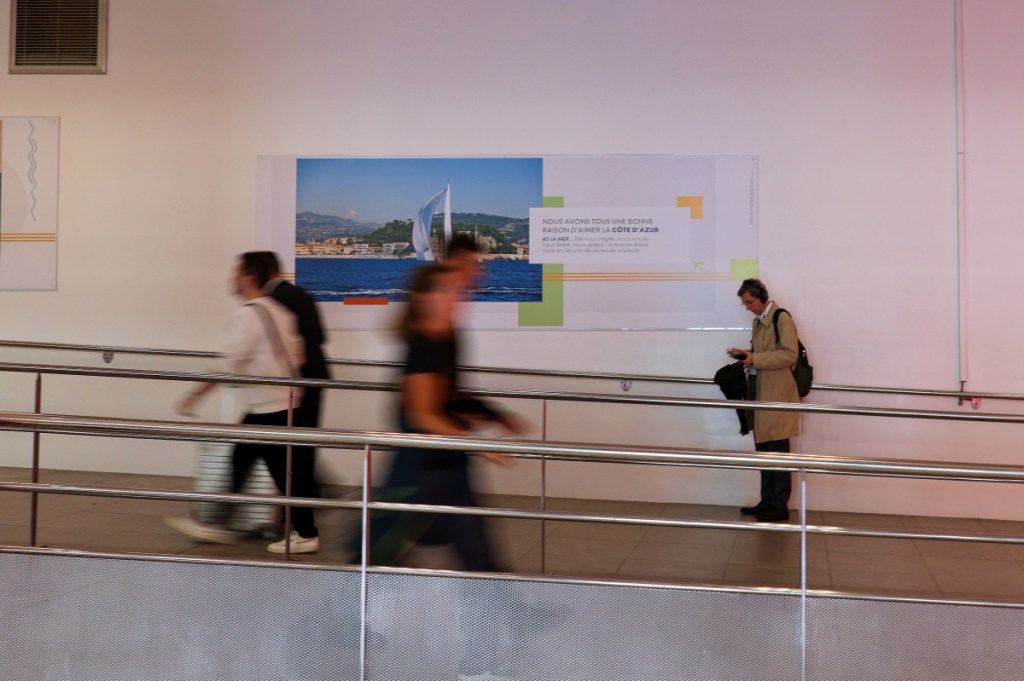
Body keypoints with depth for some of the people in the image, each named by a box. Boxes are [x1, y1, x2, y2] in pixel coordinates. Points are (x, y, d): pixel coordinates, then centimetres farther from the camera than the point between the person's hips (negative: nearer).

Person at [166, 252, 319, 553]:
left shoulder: (245, 315, -15)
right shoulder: (280, 311, 10)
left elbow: (230, 365, -19)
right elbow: (297, 355, 15)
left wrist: (195, 396, -13)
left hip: (268, 407, -9)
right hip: (285, 399, 9)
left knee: (282, 471, -1)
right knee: (240, 460, 15)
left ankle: (306, 535, 6)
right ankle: (219, 526, 22)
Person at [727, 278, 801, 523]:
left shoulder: (782, 318, -11)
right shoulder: (758, 321, 15)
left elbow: (789, 355, -18)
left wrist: (755, 359, -20)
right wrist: (746, 354, 5)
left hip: (777, 394, -9)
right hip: (760, 392, 9)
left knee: (777, 450, -3)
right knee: (763, 450, 11)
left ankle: (780, 506, 4)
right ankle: (767, 501, 19)